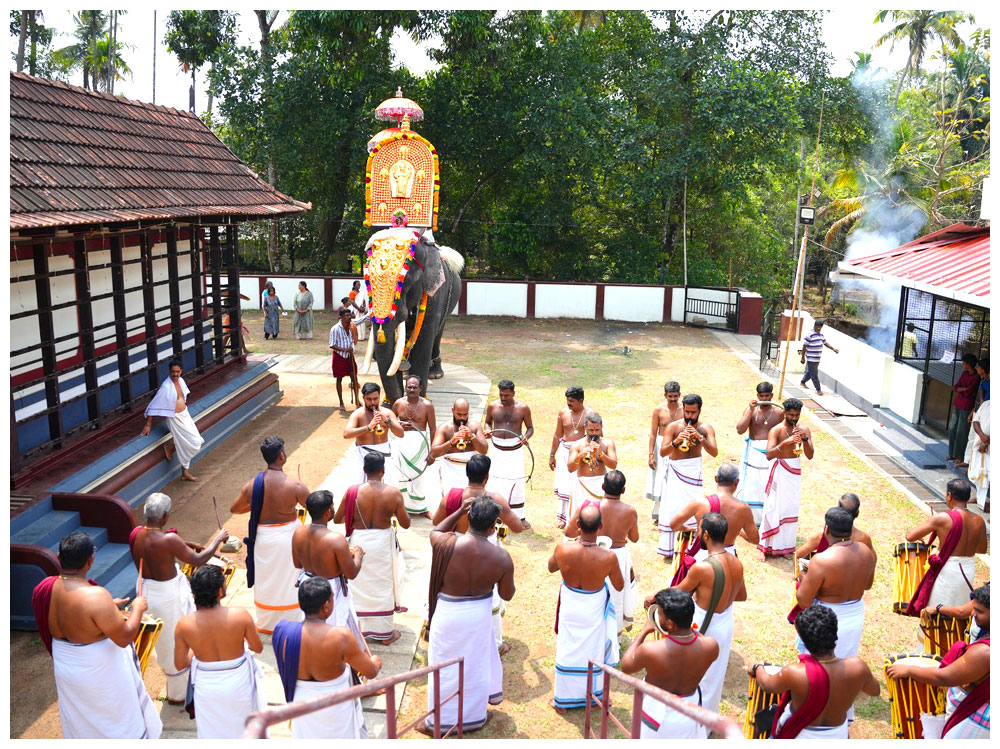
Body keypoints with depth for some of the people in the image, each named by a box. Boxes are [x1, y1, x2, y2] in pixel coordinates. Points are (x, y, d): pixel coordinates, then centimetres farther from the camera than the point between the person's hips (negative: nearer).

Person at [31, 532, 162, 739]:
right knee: (119, 717, 20)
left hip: (66, 667, 6)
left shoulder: (44, 588, -13)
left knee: (81, 721, 29)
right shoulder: (96, 597, -35)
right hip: (101, 671, -6)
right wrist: (137, 608, -11)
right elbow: (124, 638, -27)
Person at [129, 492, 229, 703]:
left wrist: (184, 545, 12)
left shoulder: (135, 534, -10)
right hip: (169, 597, -7)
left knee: (163, 643, 28)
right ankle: (179, 693, 34)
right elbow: (198, 560, -21)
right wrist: (217, 539, -8)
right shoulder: (168, 540, -31)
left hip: (146, 593, 7)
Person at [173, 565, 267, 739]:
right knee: (243, 725, 28)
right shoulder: (240, 615, -26)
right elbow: (258, 648, -9)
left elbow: (180, 665, -6)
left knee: (211, 732, 25)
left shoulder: (184, 625, -21)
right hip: (239, 682, -1)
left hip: (207, 687, 1)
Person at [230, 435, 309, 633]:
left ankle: (266, 624, 37)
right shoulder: (294, 485, -21)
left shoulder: (252, 484, -10)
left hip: (262, 537, 3)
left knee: (266, 581, 21)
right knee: (289, 581, 15)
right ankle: (290, 623, 28)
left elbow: (234, 509, 3)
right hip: (287, 535, -3)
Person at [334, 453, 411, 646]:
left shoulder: (353, 492, -12)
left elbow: (337, 519, -1)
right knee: (383, 586, 15)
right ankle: (385, 633, 27)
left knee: (358, 587, 17)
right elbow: (405, 523, -7)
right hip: (383, 543, 0)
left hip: (359, 543, 0)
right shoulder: (393, 493, -14)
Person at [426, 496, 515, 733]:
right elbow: (507, 595, -7)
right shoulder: (502, 557, -21)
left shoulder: (447, 544, -24)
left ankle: (440, 721, 33)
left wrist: (459, 511, -1)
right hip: (480, 614, 2)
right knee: (477, 662, 25)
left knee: (446, 666, 16)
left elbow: (434, 532, 2)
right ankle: (475, 716, 48)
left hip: (449, 614, -2)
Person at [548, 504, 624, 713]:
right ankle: (596, 696, 43)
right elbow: (619, 586, -10)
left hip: (570, 610, 1)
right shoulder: (609, 557, -30)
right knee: (594, 652, 22)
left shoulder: (563, 549, -27)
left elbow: (551, 567, -3)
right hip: (594, 612, -1)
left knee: (567, 652, 20)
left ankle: (562, 701, 36)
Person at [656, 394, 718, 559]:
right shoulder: (673, 426, -3)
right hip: (675, 471, -1)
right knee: (672, 509, -4)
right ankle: (669, 547, 5)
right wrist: (675, 442, -27)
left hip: (695, 471, 1)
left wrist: (699, 437, -24)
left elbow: (714, 452, -11)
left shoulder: (705, 428, 1)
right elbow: (662, 452, -9)